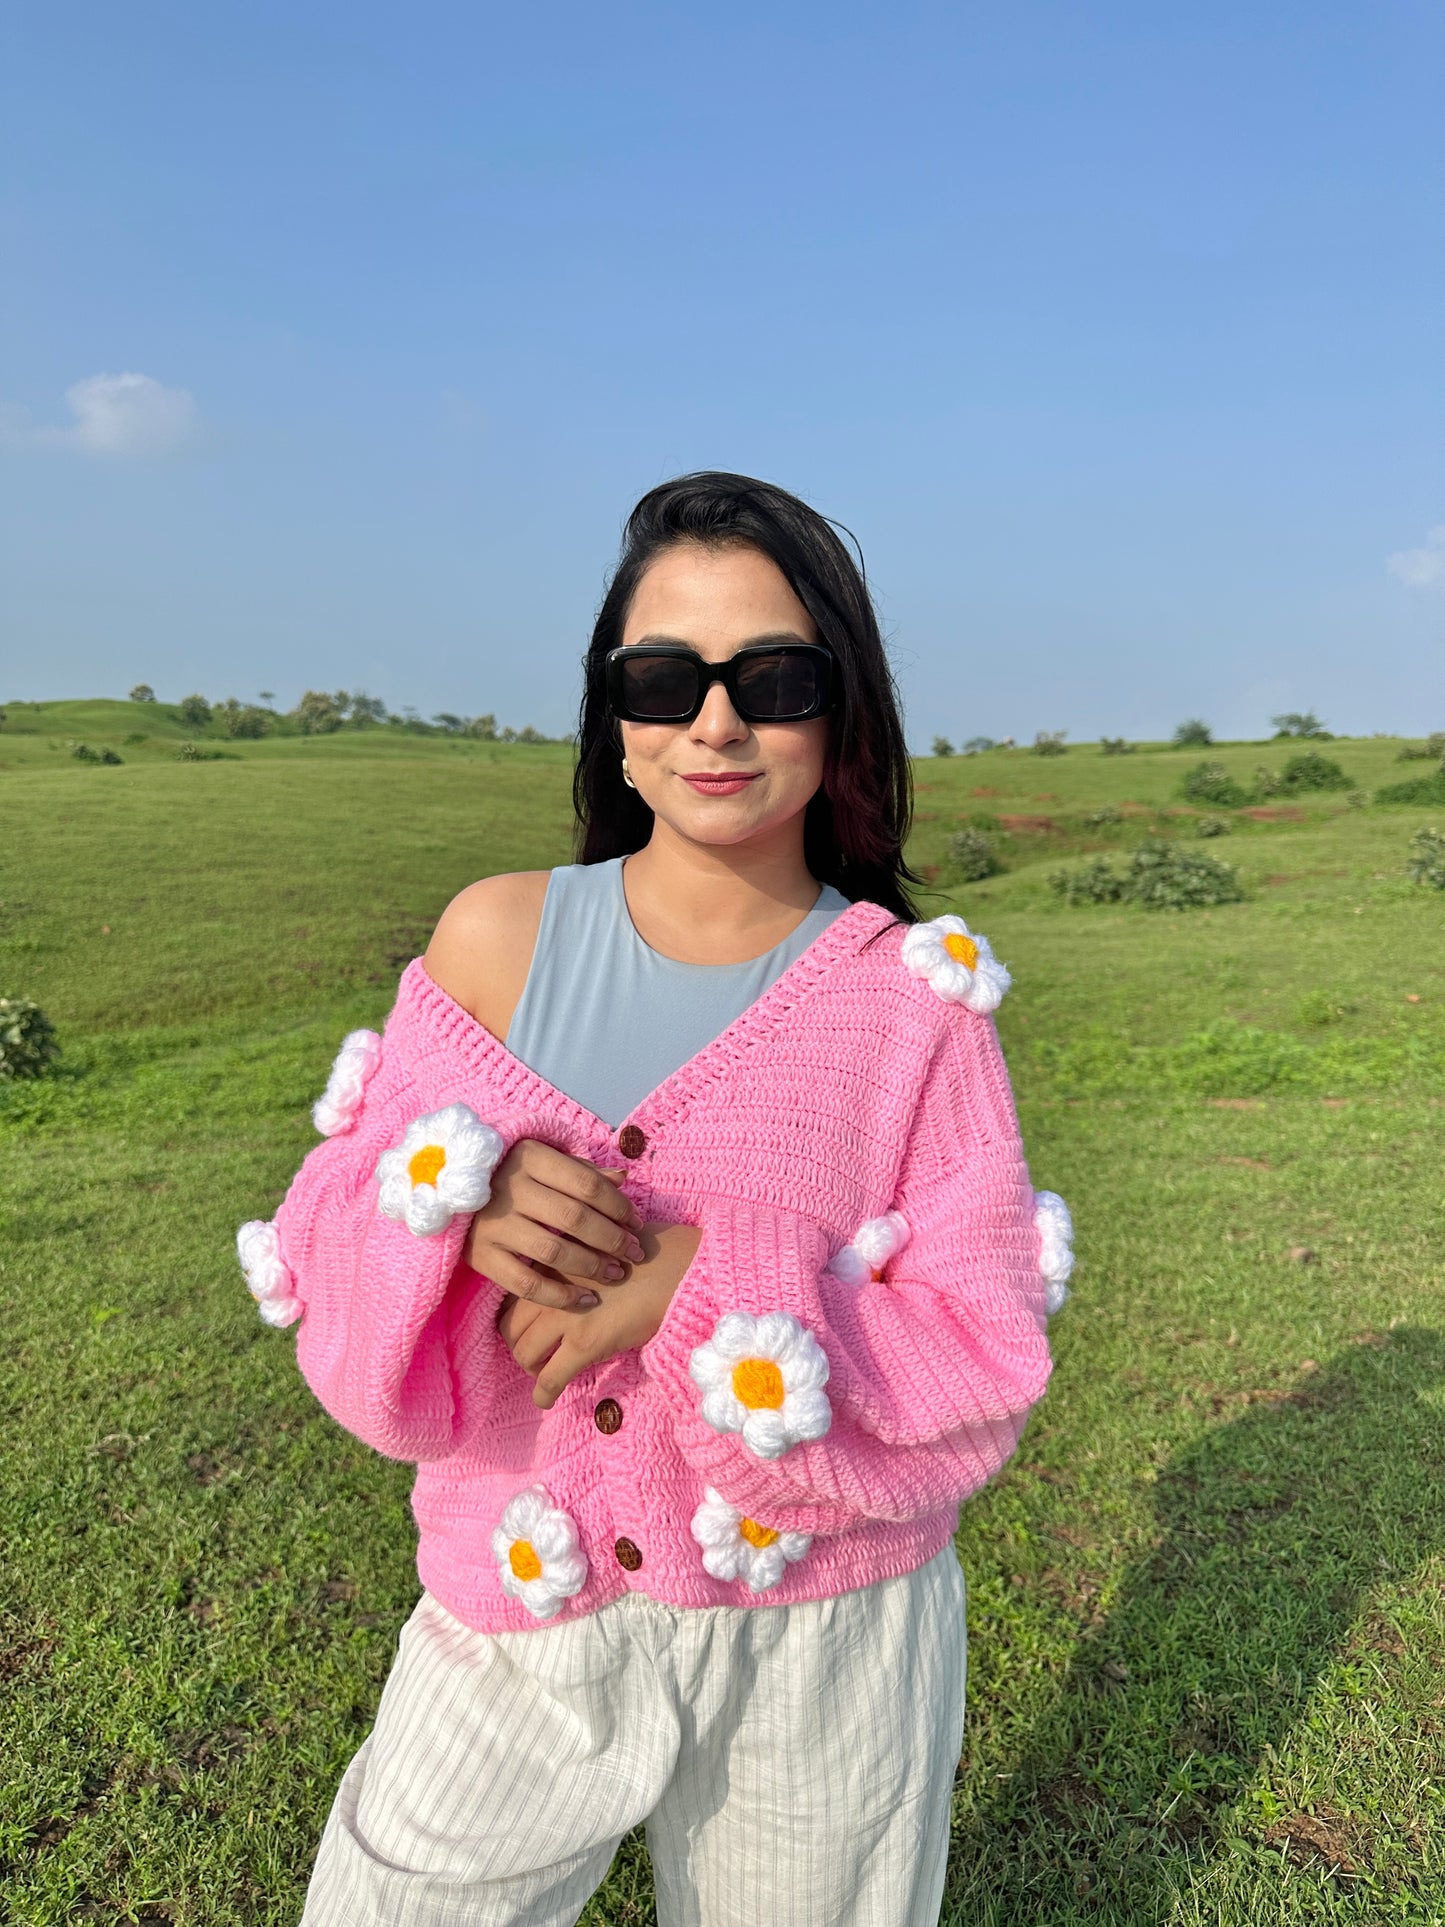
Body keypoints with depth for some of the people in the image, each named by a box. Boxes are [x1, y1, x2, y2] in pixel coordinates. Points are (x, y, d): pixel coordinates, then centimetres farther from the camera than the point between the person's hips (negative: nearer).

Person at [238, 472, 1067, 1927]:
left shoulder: (916, 997, -12)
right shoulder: (495, 939, -9)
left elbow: (979, 1370, -13)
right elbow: (332, 1296, -5)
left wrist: (699, 1290, -27)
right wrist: (455, 1208, -27)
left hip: (819, 1636, 0)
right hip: (519, 1617, 1)